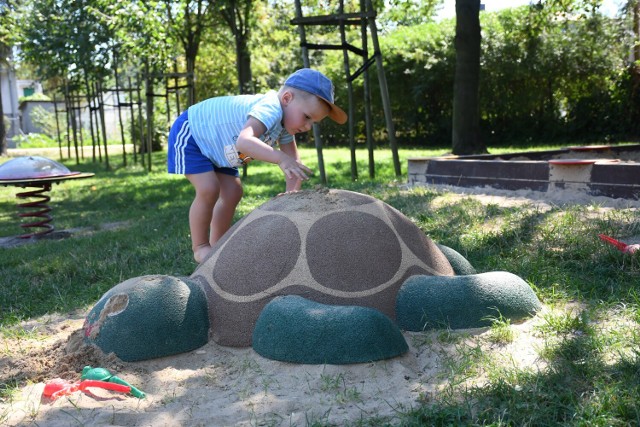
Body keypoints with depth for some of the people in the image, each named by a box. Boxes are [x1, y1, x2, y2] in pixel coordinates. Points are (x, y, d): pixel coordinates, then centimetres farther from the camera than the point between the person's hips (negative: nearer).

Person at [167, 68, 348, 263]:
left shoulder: (286, 121, -7)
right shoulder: (270, 110, -39)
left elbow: (292, 158, -4)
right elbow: (244, 140, -56)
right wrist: (281, 158, -66)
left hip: (214, 144, 9)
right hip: (189, 132, -9)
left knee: (232, 193, 5)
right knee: (209, 190, -20)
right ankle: (200, 247, -1)